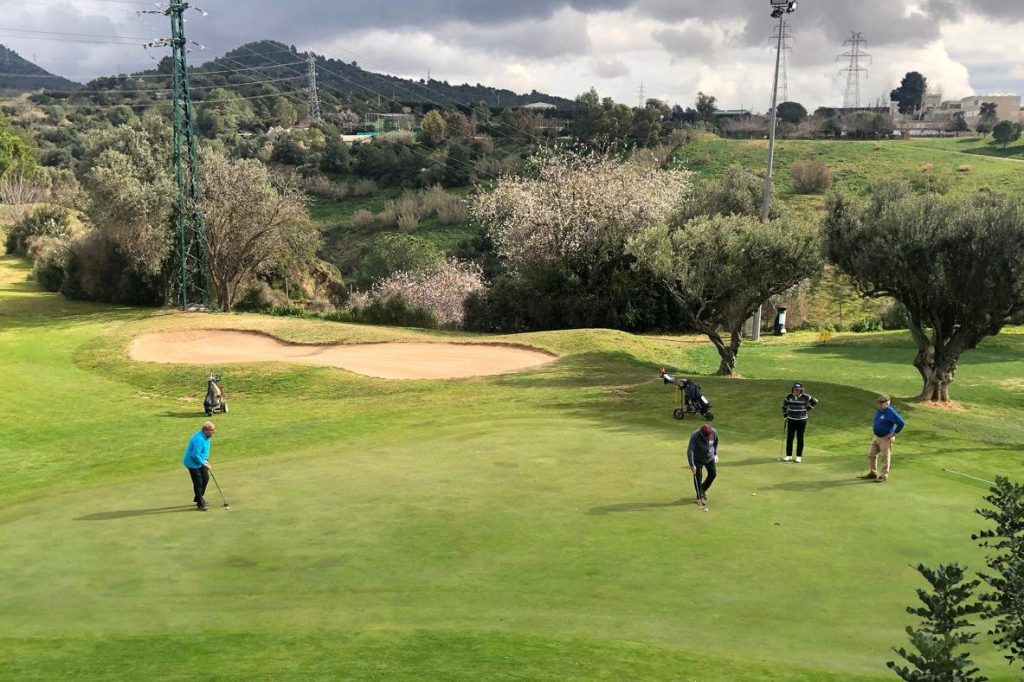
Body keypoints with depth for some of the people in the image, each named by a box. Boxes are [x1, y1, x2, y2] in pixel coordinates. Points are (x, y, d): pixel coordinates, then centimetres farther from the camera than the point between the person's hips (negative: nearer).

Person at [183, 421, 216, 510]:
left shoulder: (206, 436, -1)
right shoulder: (199, 439, -31)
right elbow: (195, 455, -29)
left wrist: (206, 460, 5)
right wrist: (204, 464, -19)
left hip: (200, 461, 10)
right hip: (193, 463, -10)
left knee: (206, 478, 17)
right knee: (198, 483, -4)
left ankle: (198, 498, 34)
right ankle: (200, 504, 8)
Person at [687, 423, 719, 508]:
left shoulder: (714, 433, -20)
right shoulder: (695, 436, -32)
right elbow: (690, 451, -32)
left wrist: (715, 454, 13)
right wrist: (692, 465, -35)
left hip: (710, 458, 4)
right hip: (698, 459, -4)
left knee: (713, 474, 9)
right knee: (698, 477, -5)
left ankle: (703, 490, 32)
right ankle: (700, 497, 7)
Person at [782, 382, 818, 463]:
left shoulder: (805, 397, -10)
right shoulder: (789, 397, -5)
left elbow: (815, 401, 5)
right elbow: (784, 406, 10)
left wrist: (807, 409, 1)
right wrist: (785, 416, 9)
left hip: (802, 420, -2)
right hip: (791, 420, 2)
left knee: (800, 438, 5)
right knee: (789, 438, 2)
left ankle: (799, 456, 12)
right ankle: (789, 455, 11)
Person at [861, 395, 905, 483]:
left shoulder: (890, 412, -21)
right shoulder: (879, 411, 6)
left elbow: (901, 423, -25)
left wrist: (894, 433, -17)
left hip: (886, 438, -9)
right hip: (876, 437, 9)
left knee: (885, 457, 0)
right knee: (871, 454, 10)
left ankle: (883, 476, 8)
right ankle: (872, 473, 21)